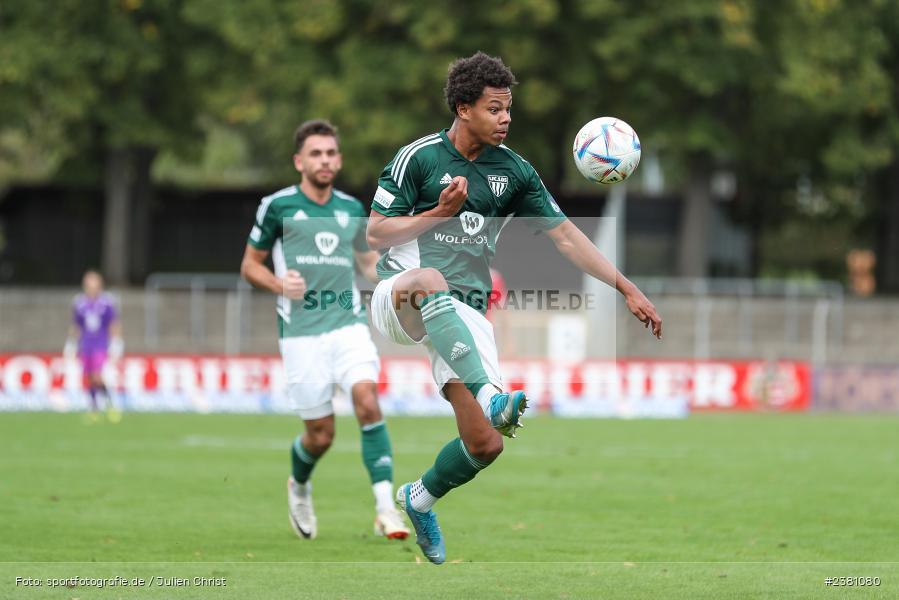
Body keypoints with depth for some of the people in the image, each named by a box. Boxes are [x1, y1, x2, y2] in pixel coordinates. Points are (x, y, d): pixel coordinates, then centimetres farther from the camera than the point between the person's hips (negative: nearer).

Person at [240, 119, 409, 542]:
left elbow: (368, 262, 25)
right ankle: (299, 488, 34)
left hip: (349, 324, 2)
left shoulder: (352, 209, 11)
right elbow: (250, 265, 7)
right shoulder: (277, 206, 1)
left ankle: (385, 506, -22)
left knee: (367, 400, -22)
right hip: (301, 331, -2)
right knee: (321, 434, -1)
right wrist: (279, 284, -14)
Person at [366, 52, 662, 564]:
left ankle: (420, 499, 23)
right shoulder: (418, 157, -3)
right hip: (398, 297, -4)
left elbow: (565, 235, 11)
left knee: (486, 444, -9)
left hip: (462, 315, 4)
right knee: (430, 279, -43)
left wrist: (629, 290, 6)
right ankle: (491, 397, -57)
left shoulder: (515, 171, 9)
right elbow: (377, 233, -4)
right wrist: (441, 212, -14)